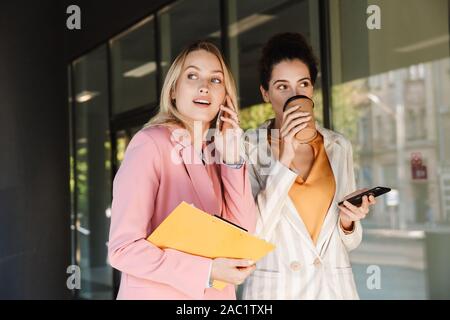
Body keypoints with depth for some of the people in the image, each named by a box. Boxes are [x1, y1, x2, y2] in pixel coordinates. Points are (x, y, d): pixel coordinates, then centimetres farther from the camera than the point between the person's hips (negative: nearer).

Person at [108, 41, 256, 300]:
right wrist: (207, 271, -23)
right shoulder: (150, 143, -16)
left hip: (216, 294, 6)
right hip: (158, 293, -6)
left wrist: (231, 159, -9)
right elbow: (123, 248, -20)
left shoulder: (215, 155, 3)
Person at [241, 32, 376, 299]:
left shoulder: (339, 147, 2)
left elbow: (347, 241, 9)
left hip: (334, 285, 3)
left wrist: (347, 222, -12)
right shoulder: (250, 148, -7)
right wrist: (283, 159, -22)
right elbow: (250, 235, -17)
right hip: (275, 287, -3)